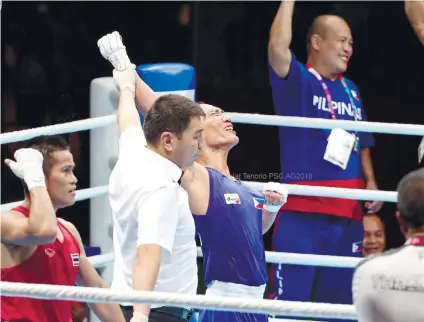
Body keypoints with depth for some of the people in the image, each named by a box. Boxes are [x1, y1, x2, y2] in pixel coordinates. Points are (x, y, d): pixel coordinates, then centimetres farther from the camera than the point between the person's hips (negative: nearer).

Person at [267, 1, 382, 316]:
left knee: (340, 300, 11)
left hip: (348, 214, 7)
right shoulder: (298, 82, -3)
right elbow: (278, 48, -23)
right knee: (290, 297, -10)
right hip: (302, 211, -6)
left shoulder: (350, 90, 16)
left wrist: (370, 182, 9)